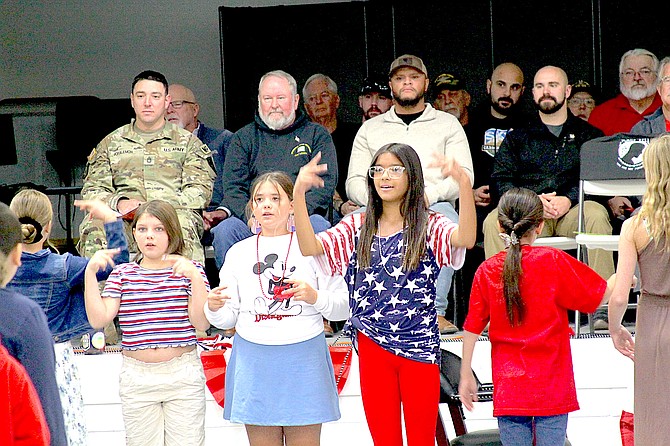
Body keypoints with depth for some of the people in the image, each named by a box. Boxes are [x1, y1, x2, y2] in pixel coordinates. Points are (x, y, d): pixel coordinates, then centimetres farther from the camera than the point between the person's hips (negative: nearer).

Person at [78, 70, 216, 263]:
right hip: (124, 217, 1)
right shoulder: (111, 143, 26)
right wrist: (117, 202, -6)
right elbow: (92, 190, 18)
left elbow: (201, 190, 8)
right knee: (94, 226, -35)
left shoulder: (187, 141, 21)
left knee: (182, 223, -40)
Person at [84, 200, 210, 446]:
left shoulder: (189, 269, 2)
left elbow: (202, 323, -8)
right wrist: (90, 273, -7)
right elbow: (98, 319, -2)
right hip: (136, 377, 2)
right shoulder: (123, 274, 8)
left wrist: (195, 278, -19)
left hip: (182, 375, -2)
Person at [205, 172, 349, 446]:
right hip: (253, 359, 2)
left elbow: (343, 308, 2)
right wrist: (214, 308, -11)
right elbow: (227, 319, 10)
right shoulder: (239, 252, 10)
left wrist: (315, 297, -16)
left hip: (303, 359, -2)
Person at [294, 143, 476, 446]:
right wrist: (299, 193, -22)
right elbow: (309, 247, -8)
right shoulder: (358, 227, 6)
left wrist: (464, 183, -39)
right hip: (372, 345, 3)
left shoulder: (429, 226, -3)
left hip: (419, 346, -3)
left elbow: (466, 238, -25)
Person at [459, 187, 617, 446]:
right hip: (551, 386, -2)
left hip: (508, 387, 2)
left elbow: (472, 328, 4)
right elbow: (600, 294, 0)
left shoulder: (486, 271, 0)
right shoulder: (554, 261, -6)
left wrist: (466, 376, 13)